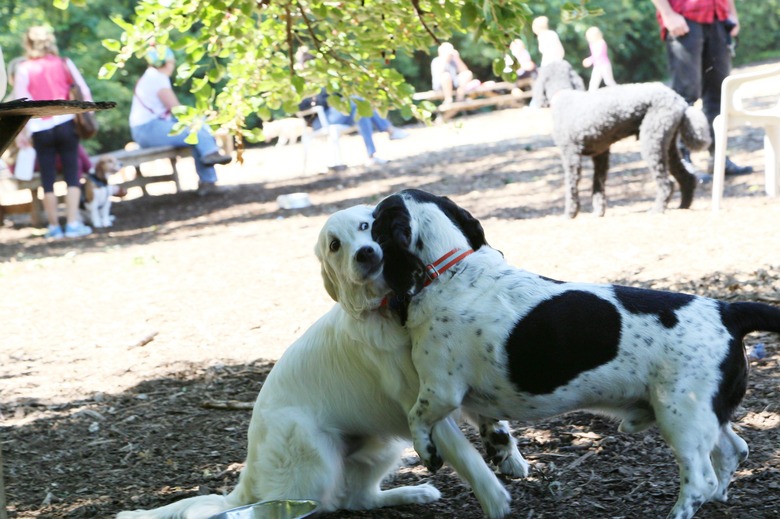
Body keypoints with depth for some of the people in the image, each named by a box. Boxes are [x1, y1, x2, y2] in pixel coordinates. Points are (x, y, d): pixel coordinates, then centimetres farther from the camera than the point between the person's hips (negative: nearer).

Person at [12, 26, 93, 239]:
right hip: (66, 123, 1)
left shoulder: (23, 68, -1)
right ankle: (73, 223, -1)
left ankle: (54, 226, 11)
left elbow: (20, 100, -11)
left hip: (40, 130, -1)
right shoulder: (64, 63, 4)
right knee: (72, 175, 4)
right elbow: (85, 93, -2)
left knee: (48, 179, 6)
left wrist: (21, 131, -8)